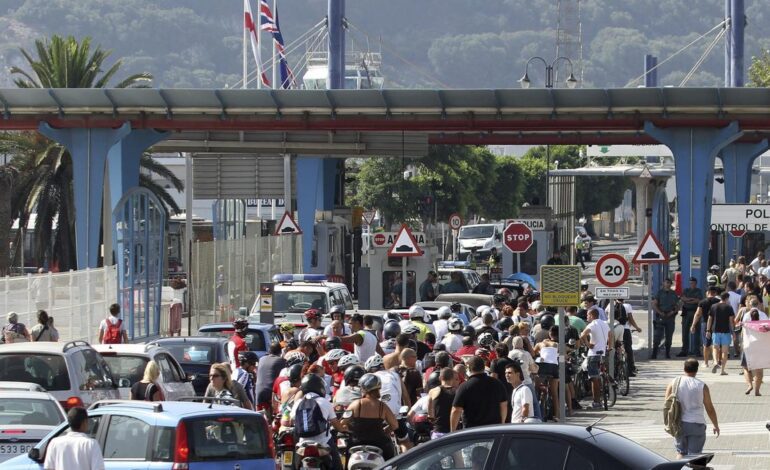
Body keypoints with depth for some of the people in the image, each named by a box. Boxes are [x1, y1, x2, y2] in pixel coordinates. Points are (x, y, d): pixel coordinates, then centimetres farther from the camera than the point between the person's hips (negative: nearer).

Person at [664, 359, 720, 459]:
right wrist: (716, 425, 13)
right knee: (694, 455, 1)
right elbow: (710, 409, 0)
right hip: (696, 425, -3)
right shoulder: (702, 386, -6)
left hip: (679, 424, 3)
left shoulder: (674, 383, 0)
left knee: (681, 453, 17)